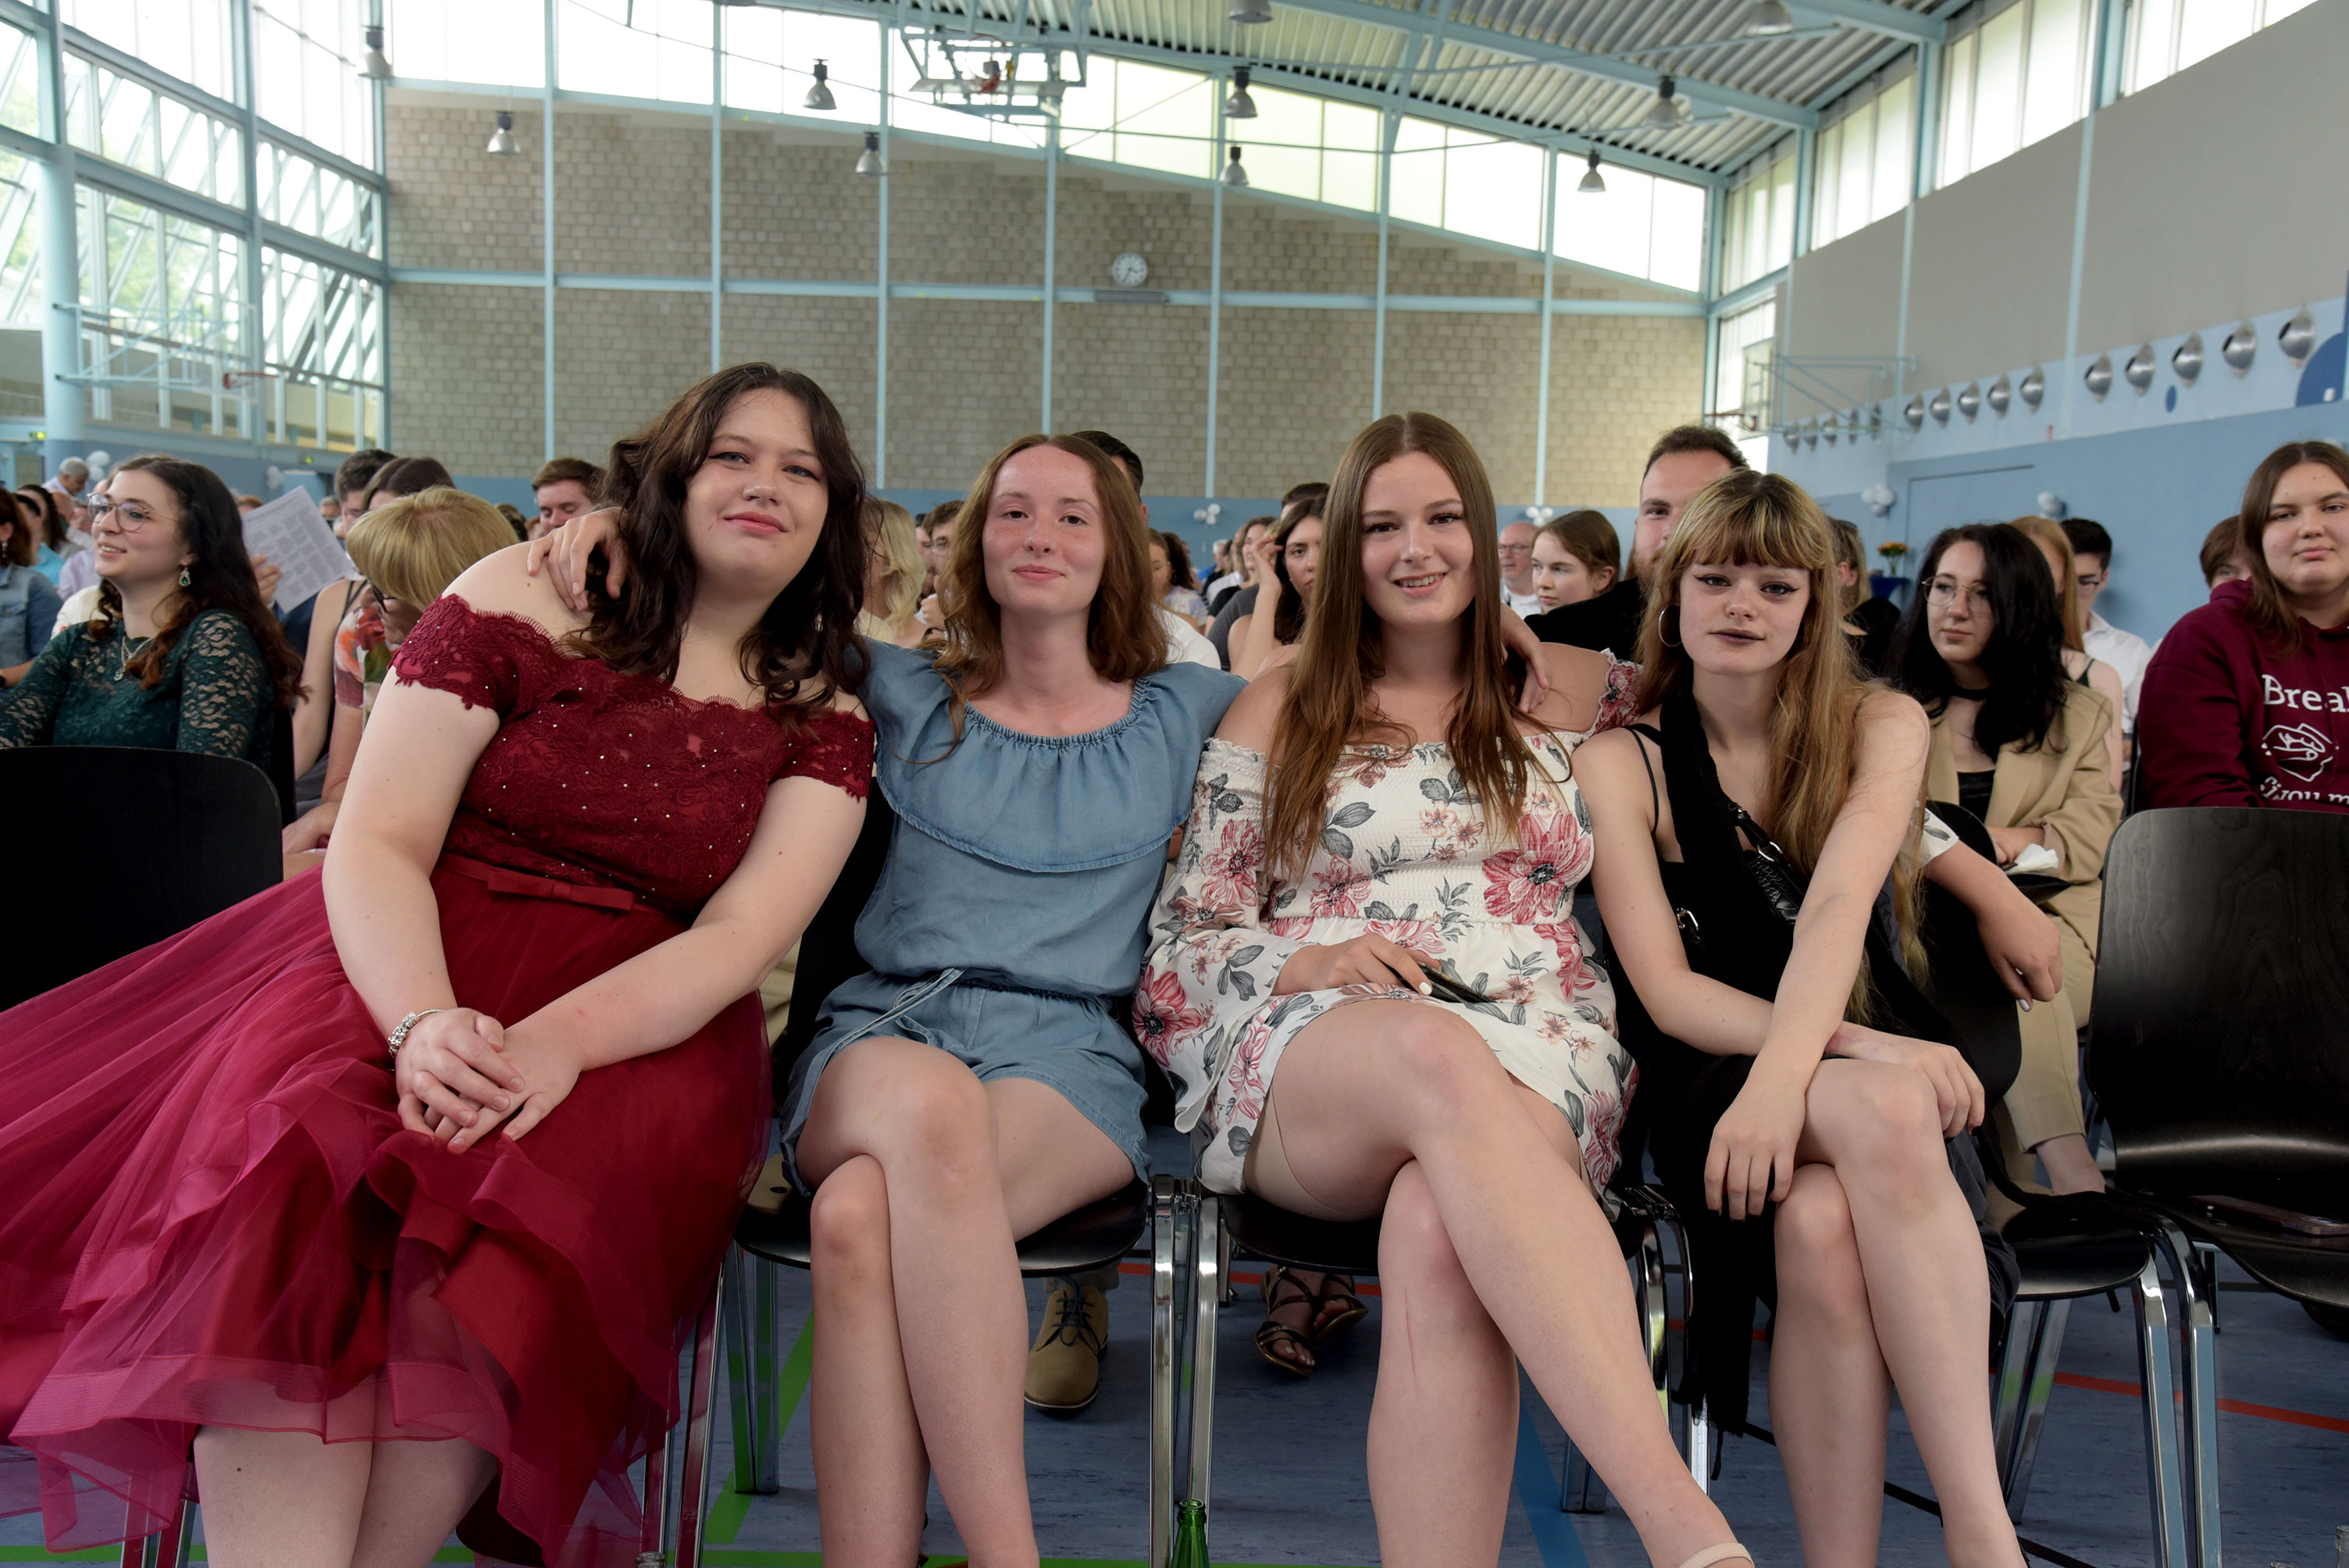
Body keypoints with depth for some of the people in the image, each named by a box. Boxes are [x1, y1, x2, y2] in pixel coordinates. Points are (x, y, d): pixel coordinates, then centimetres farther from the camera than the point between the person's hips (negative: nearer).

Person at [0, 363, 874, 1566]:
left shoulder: (825, 720, 7)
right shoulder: (525, 598, 4)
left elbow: (743, 936, -5)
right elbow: (378, 842, -4)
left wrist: (564, 1037, -24)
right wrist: (422, 1021, -24)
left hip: (642, 1020, 0)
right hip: (417, 963, 0)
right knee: (294, 1157, -31)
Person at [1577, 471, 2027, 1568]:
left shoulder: (1880, 728, 5)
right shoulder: (1622, 763, 1)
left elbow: (1838, 910, -14)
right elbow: (1667, 992, -7)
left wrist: (1786, 1076, -32)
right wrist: (1863, 1056, -21)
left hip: (1873, 1059, 1)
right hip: (1707, 1076, -1)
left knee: (1822, 1225, -35)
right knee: (1884, 1107, -35)